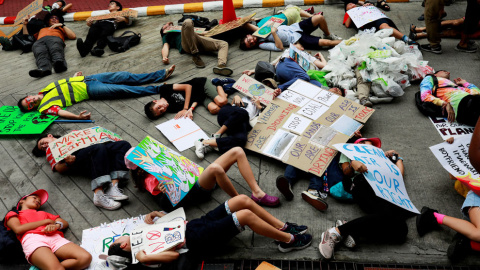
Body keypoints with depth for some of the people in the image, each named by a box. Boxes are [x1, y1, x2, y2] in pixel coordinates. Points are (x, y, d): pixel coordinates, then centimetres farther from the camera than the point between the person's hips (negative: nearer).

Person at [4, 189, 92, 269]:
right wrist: (46, 221, 8)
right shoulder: (13, 214, 27)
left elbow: (65, 223, 29)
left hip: (54, 238, 5)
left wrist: (56, 225, 4)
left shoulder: (43, 213, 40)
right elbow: (18, 229, 4)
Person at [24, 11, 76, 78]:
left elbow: (73, 36, 23)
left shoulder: (61, 29, 42)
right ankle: (44, 69, -66)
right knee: (40, 53, -37)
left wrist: (62, 25, 21)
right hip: (39, 41, 2)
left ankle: (59, 64, -72)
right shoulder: (41, 29, 48)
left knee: (55, 50, -41)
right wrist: (25, 24, 38)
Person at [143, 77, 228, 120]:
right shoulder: (171, 108, -10)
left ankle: (218, 84, 9)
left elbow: (188, 86, -21)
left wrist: (186, 109, -24)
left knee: (222, 102, -23)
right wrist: (191, 109, -33)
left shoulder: (164, 89, -19)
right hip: (200, 98, 3)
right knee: (214, 109, -22)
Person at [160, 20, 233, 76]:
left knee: (224, 44, -13)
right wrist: (164, 57, -11)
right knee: (187, 22, -32)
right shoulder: (166, 36, 31)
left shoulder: (178, 29, 46)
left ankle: (221, 65, -44)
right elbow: (165, 46, 10)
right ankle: (195, 55, -29)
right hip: (187, 44, -5)